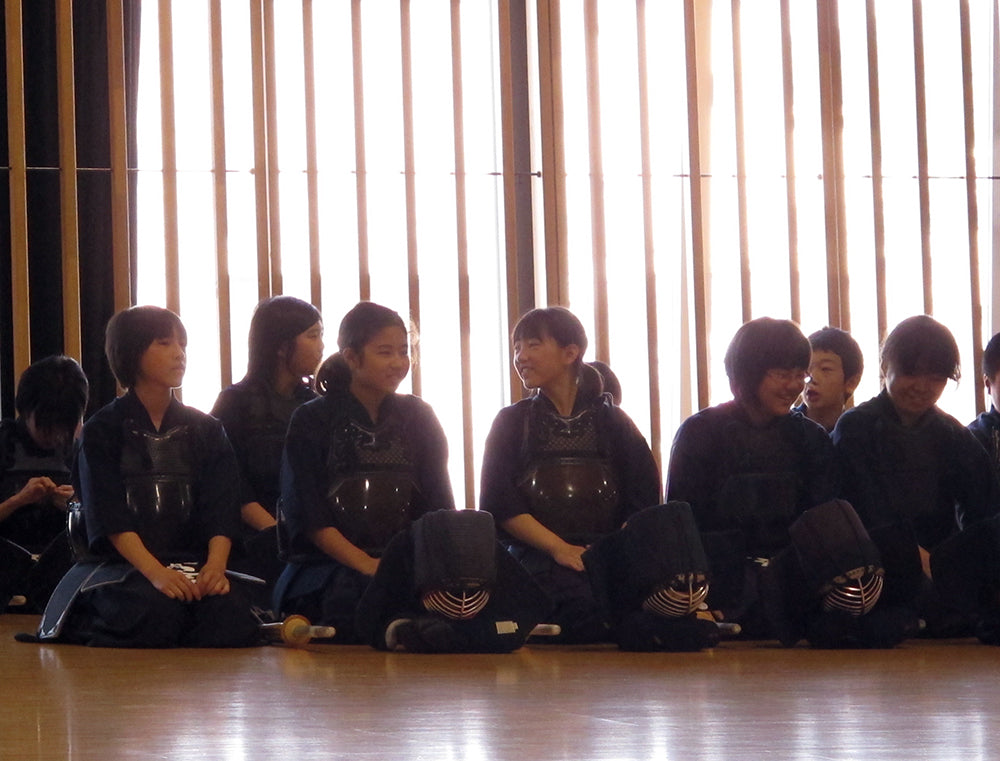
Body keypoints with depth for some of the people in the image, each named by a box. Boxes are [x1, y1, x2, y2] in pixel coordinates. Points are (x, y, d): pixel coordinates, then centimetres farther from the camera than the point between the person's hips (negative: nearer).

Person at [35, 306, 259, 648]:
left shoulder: (206, 431, 15)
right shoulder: (101, 432, 5)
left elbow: (222, 512, 2)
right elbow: (110, 517, -8)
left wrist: (215, 566, -21)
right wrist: (156, 573, -25)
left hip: (194, 565, 2)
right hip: (118, 566, -2)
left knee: (231, 610, -33)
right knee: (158, 610, -37)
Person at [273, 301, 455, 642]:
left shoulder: (417, 418, 16)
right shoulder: (312, 422, 4)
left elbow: (439, 506, 10)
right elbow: (309, 519, -4)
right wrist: (368, 566, -19)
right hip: (327, 567, -4)